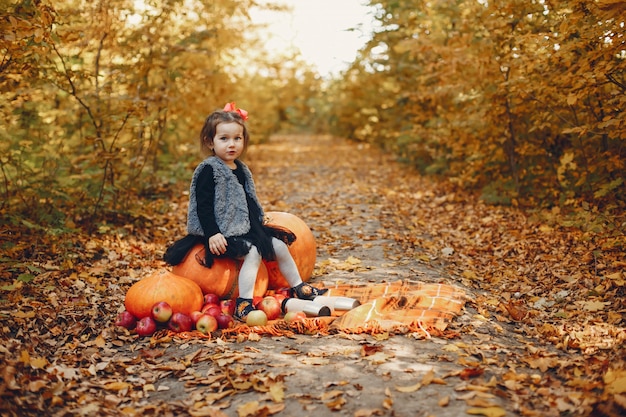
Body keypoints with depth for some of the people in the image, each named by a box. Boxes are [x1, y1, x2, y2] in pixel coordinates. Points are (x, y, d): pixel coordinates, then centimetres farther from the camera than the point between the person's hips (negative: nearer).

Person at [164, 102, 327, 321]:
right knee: (253, 252, -27)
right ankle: (243, 304, -26)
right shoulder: (209, 170, -13)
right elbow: (203, 205, -18)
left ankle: (299, 288, 22)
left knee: (279, 245, 7)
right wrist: (212, 233, -25)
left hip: (246, 228, 9)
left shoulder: (241, 170, 11)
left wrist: (258, 227, 21)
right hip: (222, 232, -9)